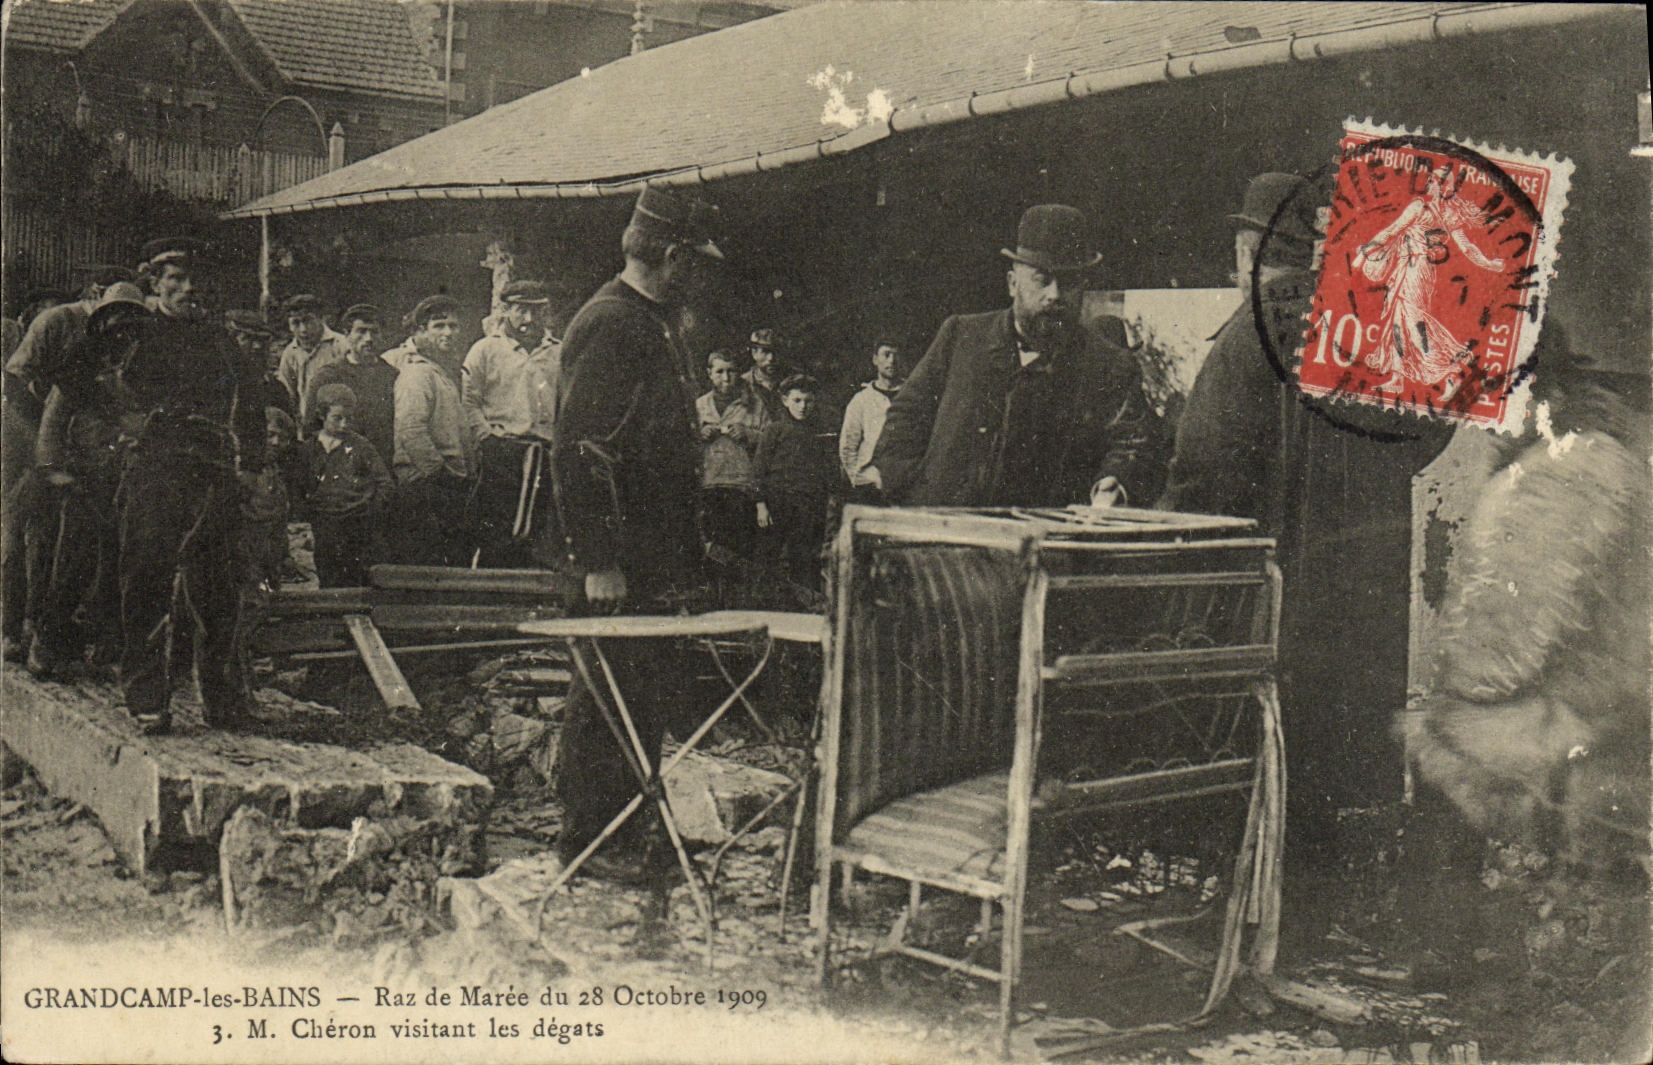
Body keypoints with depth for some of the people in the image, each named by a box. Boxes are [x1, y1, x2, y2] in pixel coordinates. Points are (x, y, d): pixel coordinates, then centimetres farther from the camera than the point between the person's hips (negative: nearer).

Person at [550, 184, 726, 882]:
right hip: (622, 560, -10)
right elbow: (579, 451, -22)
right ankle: (585, 839, 8)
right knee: (612, 695, -3)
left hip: (658, 553, 10)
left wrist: (687, 552, 22)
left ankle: (633, 821, 28)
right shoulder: (610, 327, -17)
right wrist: (599, 560, -25)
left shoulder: (655, 323, 16)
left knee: (657, 689, 16)